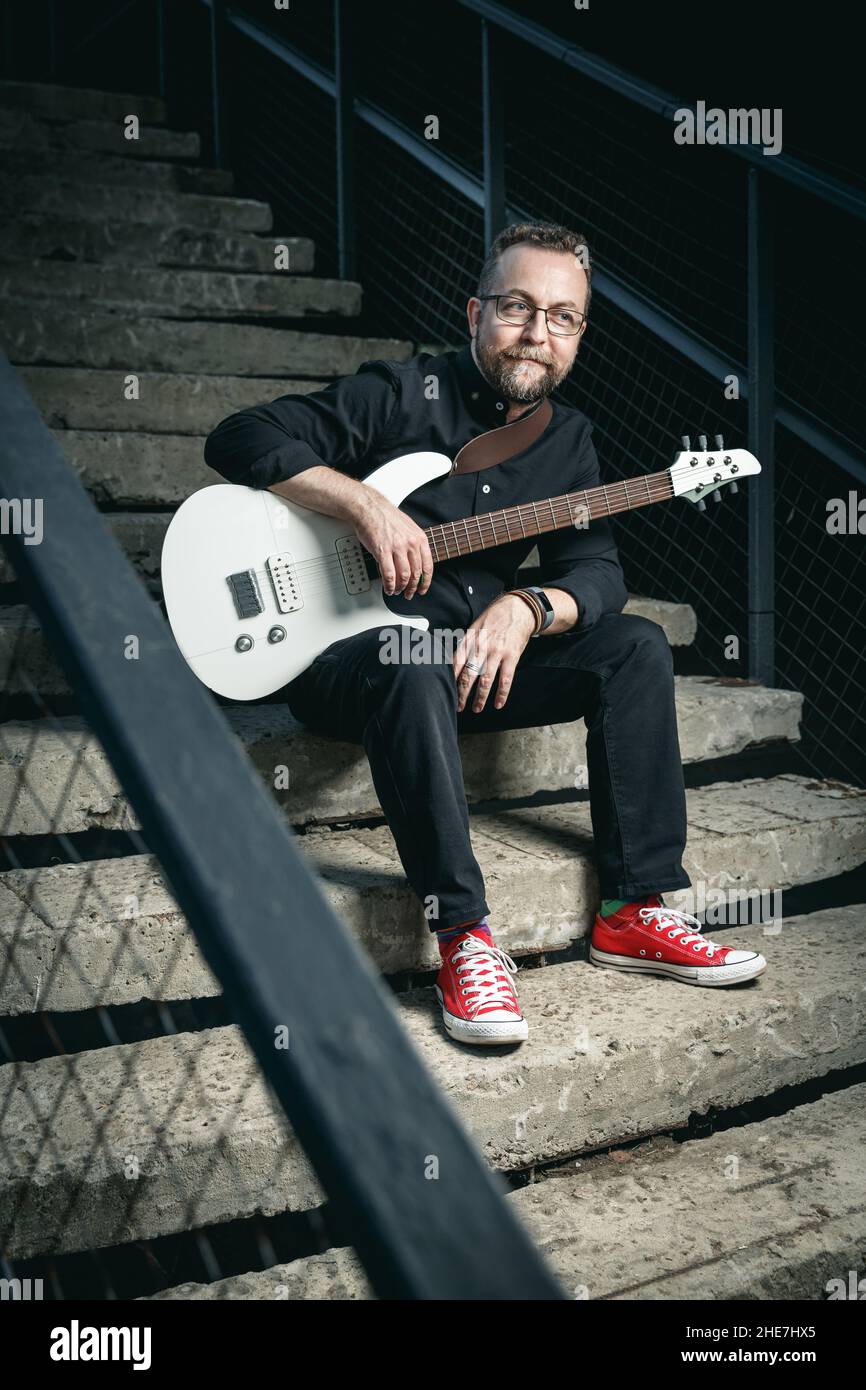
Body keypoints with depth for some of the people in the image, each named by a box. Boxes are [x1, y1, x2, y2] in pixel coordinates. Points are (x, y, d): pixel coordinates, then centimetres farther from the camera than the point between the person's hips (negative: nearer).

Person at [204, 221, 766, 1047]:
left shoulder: (567, 438, 9)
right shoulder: (401, 395, -8)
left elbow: (596, 571, 0)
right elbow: (237, 439, -13)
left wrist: (526, 609, -22)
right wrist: (365, 502, -24)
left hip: (479, 657, 6)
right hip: (341, 658, -6)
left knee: (635, 647, -10)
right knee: (415, 663, -39)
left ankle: (635, 909, -8)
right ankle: (463, 936, -33)